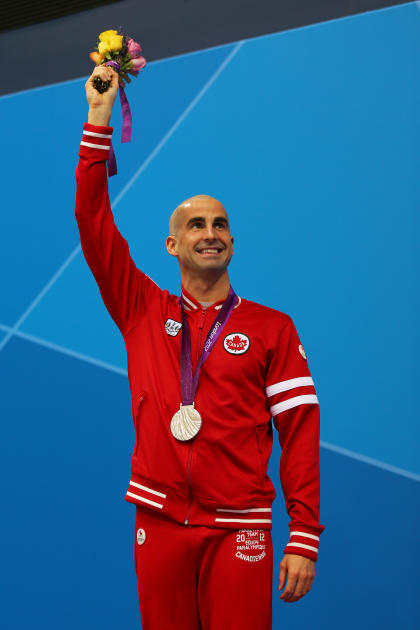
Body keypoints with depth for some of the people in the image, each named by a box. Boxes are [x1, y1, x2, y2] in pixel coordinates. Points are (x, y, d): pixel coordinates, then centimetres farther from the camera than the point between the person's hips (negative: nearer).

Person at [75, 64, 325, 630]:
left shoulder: (272, 328, 4)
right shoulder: (143, 312, 9)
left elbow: (300, 431, 0)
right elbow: (93, 221, 4)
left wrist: (305, 538, -7)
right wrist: (99, 118, 2)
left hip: (239, 529, -2)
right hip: (159, 521, 2)